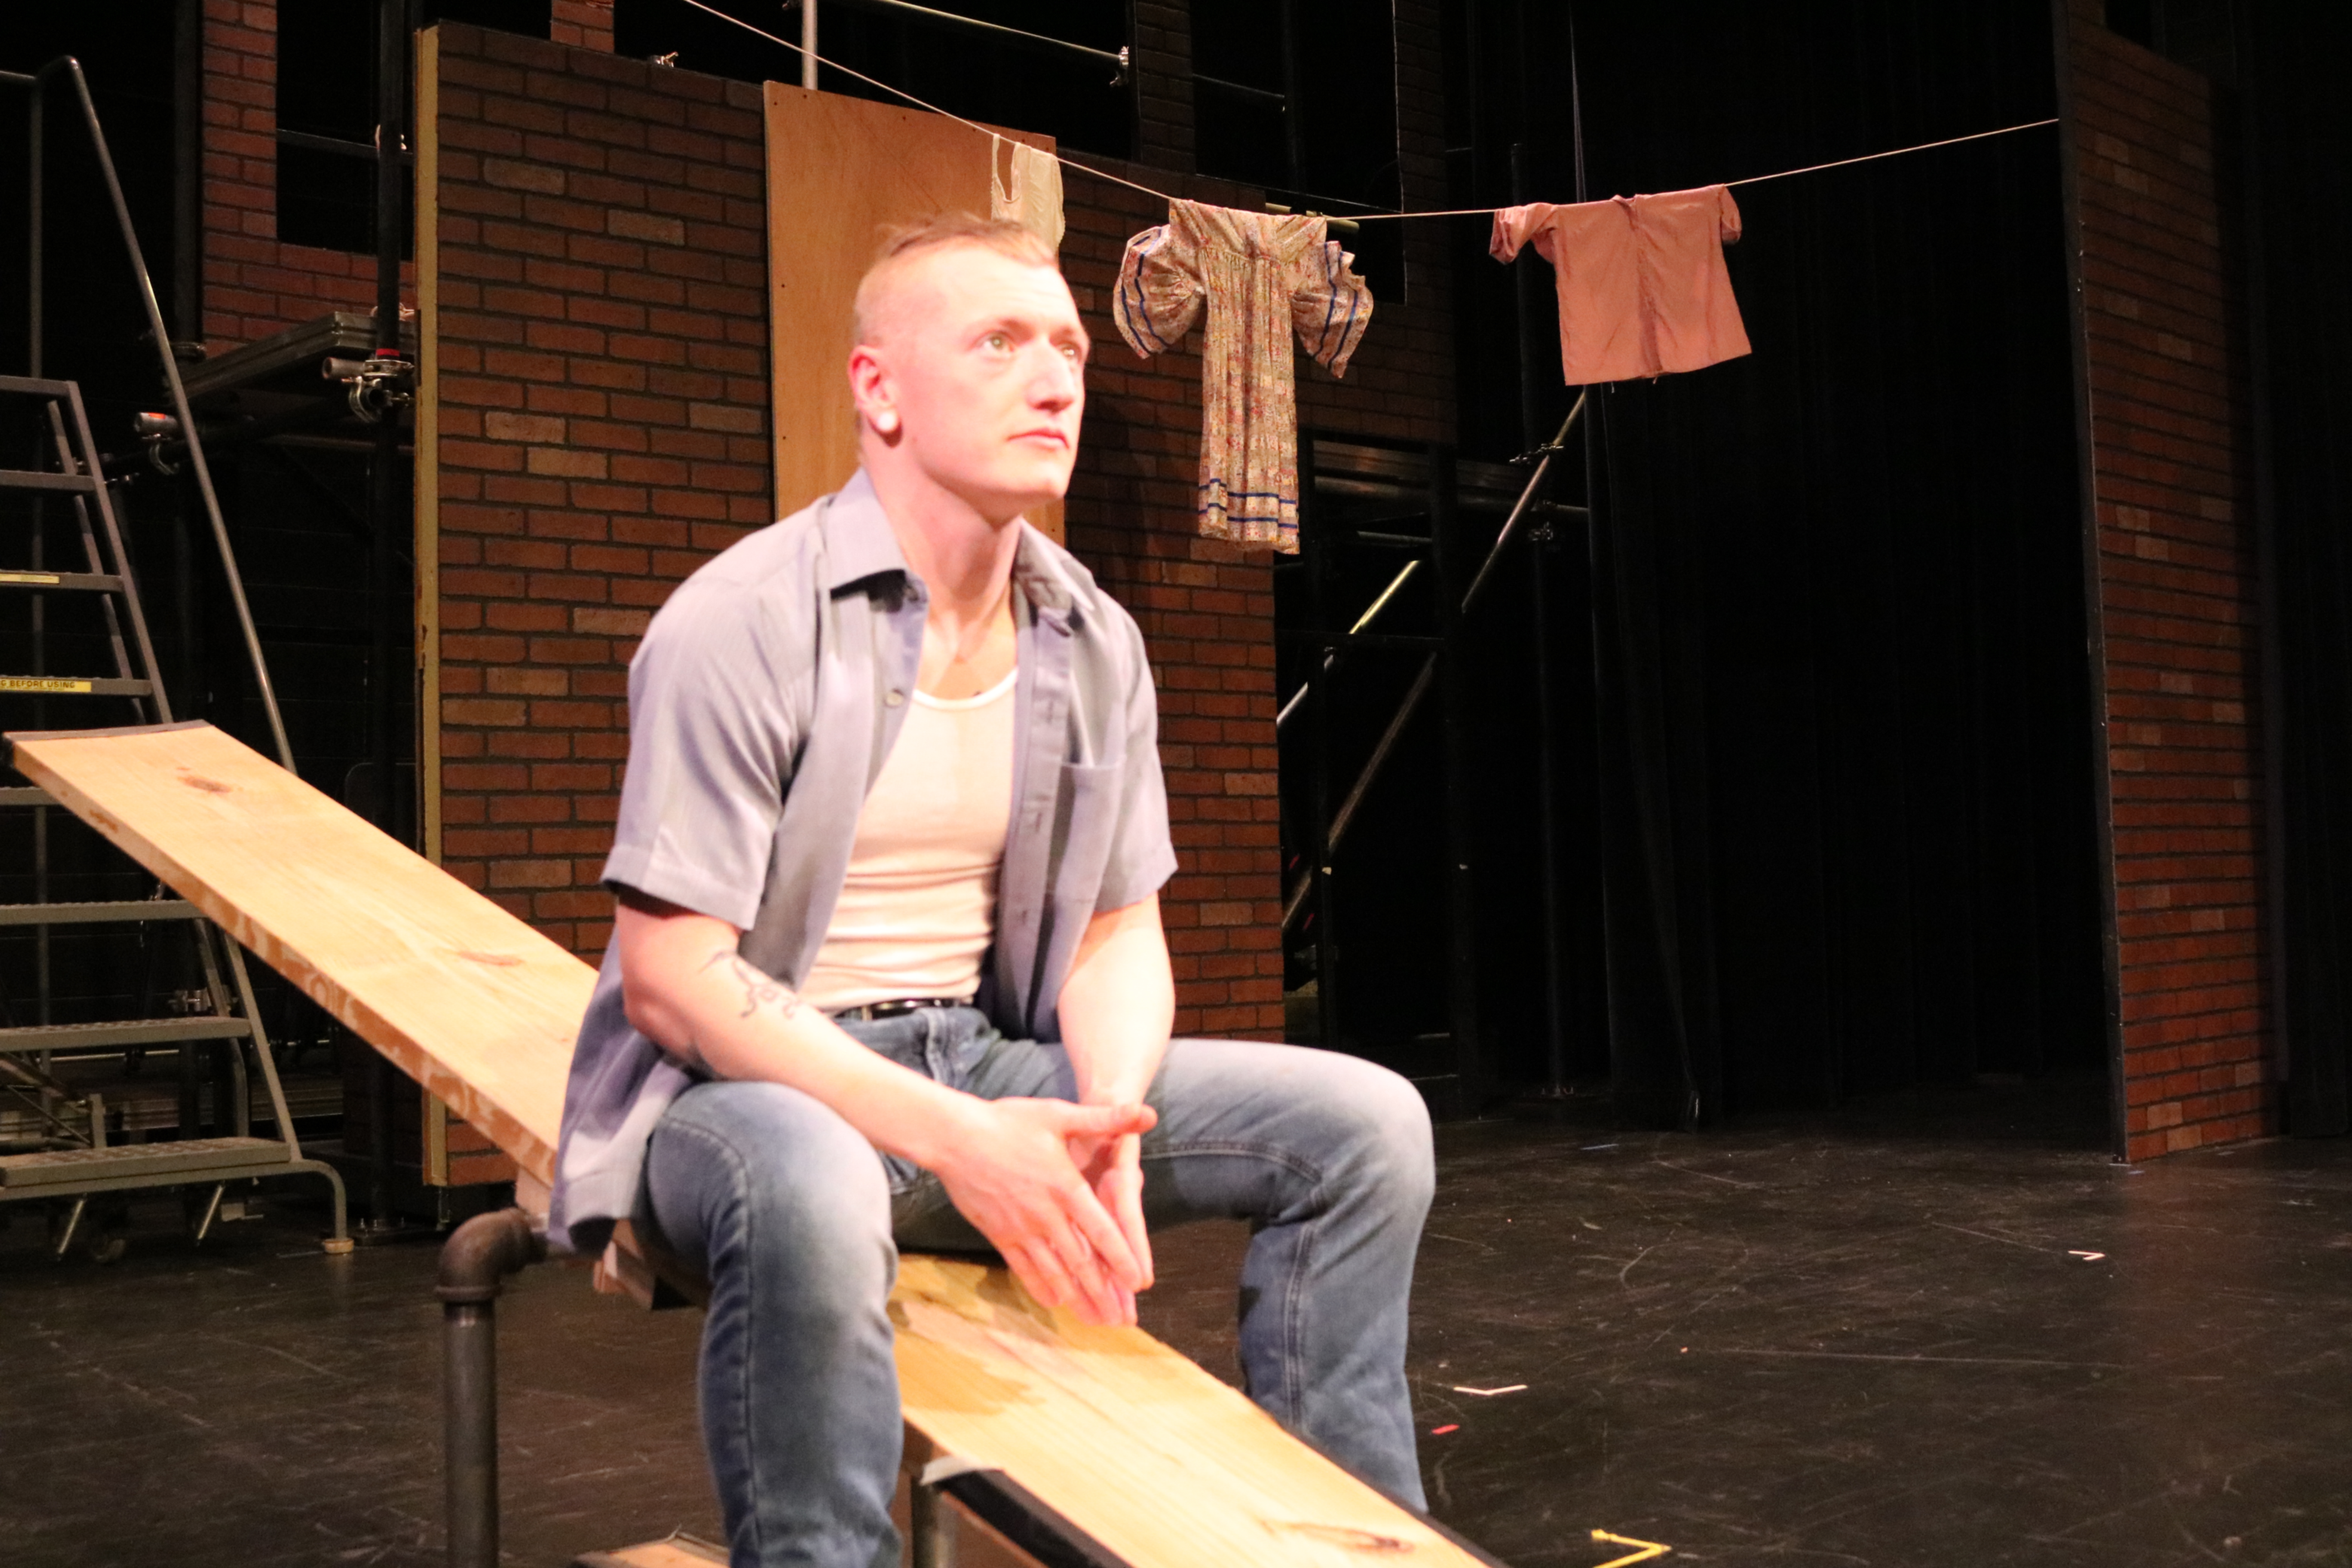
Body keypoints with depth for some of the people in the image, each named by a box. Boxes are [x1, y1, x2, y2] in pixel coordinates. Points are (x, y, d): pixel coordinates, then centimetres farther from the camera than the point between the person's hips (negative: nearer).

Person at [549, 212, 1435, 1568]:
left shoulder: (1095, 645, 4)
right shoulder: (745, 622, -15)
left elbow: (1120, 933, 8)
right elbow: (668, 979, -18)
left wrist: (1103, 1121, -15)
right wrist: (952, 1141, -27)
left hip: (985, 1063, 6)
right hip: (748, 1083, -6)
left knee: (1364, 1122, -6)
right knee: (812, 1193, -42)